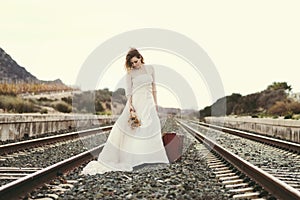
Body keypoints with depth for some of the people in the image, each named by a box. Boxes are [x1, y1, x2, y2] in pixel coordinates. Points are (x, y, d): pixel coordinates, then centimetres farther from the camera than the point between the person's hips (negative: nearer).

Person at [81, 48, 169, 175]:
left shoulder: (150, 68, 7)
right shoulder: (130, 73, -1)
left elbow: (153, 87, 13)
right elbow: (128, 90, -7)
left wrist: (155, 103, 13)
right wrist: (130, 105, -20)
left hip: (148, 103, 4)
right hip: (136, 103, -3)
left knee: (152, 129, 8)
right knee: (132, 129, -8)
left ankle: (150, 157, 22)